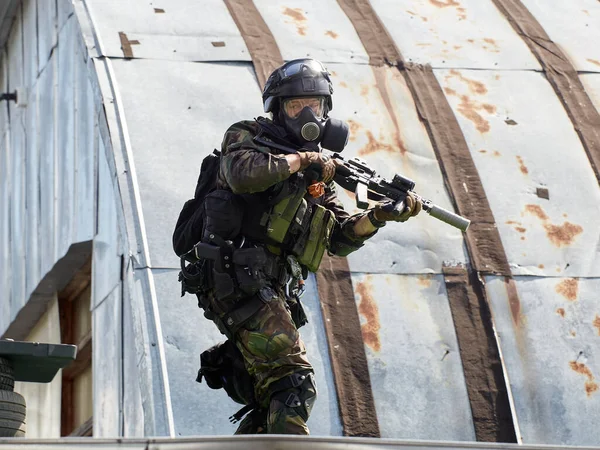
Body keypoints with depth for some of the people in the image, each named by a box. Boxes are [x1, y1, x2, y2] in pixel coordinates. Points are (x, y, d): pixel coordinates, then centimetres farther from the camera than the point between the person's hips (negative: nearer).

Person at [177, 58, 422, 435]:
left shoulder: (317, 174, 22)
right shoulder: (249, 137, 4)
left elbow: (340, 238, 15)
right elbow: (242, 173, -21)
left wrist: (379, 216, -2)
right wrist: (301, 159, -11)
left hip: (275, 294, 9)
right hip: (238, 280, -8)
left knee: (272, 401, 11)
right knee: (293, 384, -22)